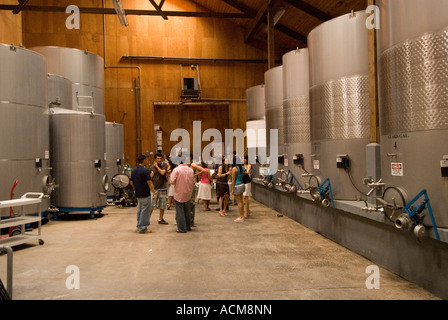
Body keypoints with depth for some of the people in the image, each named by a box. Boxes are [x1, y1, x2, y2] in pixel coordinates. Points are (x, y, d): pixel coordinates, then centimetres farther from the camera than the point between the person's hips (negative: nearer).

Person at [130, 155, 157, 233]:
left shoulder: (133, 170, 7)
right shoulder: (145, 170, -17)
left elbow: (131, 182, 13)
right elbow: (149, 183, -19)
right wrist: (154, 193, -14)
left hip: (137, 194, 8)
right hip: (145, 194, -8)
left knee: (139, 209, 21)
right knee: (145, 210, -1)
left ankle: (139, 224, 30)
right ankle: (143, 228, 2)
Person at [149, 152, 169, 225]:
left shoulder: (164, 165, 0)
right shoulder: (152, 167, 4)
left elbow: (162, 173, -17)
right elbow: (150, 178, 9)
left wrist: (157, 166, -7)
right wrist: (152, 174, -11)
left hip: (163, 188, 1)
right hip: (154, 188, -1)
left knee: (162, 205, 8)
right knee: (151, 205, -5)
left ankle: (160, 219, 22)